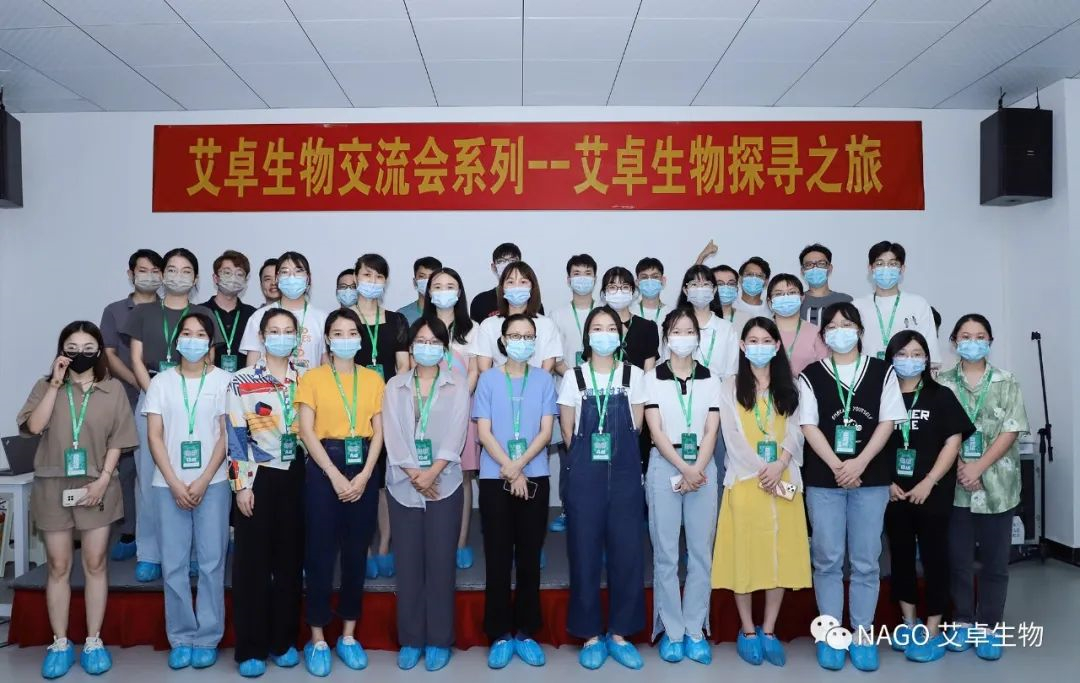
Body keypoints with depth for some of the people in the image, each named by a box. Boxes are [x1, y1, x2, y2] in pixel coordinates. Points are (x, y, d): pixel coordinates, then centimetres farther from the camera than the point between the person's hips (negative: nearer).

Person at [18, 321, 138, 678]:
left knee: (95, 564, 5)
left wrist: (103, 479, -11)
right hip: (53, 487, 1)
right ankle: (59, 643, 18)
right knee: (58, 566, 7)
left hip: (96, 487, -1)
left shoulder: (113, 389, 1)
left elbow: (117, 441, 0)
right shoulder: (46, 386, 4)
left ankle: (93, 641, 16)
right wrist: (56, 383, -13)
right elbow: (34, 426, -12)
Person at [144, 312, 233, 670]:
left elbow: (227, 434, -1)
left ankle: (207, 637, 13)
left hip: (213, 483, -1)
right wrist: (175, 483, -8)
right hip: (169, 484, 2)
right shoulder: (161, 382, 6)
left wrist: (203, 481, -9)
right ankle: (180, 638, 16)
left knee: (211, 561, 1)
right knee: (173, 564, 4)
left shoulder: (223, 380, 2)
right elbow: (154, 436, 2)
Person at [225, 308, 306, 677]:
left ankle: (284, 640, 21)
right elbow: (235, 437, -5)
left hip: (296, 477, 3)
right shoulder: (242, 381, -1)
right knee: (253, 560, 1)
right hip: (258, 478, -3)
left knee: (290, 559, 8)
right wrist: (241, 484, -11)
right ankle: (251, 648, 11)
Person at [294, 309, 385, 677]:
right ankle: (317, 641, 14)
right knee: (320, 554, 1)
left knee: (356, 554, 8)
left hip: (363, 471, 3)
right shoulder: (312, 378, 1)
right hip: (323, 469, -2)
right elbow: (306, 432, -6)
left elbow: (378, 431, 4)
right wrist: (335, 476, -14)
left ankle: (348, 637, 20)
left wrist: (364, 475, -9)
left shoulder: (373, 379, 8)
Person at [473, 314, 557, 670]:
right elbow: (484, 431, -3)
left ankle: (525, 632, 18)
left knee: (529, 557, 7)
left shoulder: (544, 380, 5)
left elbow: (546, 431, -2)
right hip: (494, 478, -1)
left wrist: (519, 465, -14)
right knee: (498, 558, 4)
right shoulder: (488, 379, 2)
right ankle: (500, 634, 14)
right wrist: (510, 470, -12)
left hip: (535, 478, 1)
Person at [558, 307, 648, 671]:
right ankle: (591, 635, 17)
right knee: (585, 554, 3)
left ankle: (620, 634, 18)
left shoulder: (634, 375, 4)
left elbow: (636, 427, 7)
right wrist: (590, 456, 4)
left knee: (627, 553, 3)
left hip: (625, 475, 1)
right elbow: (567, 431, 5)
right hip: (585, 476, -1)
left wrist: (617, 453, 3)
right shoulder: (575, 377, 2)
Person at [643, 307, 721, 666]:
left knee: (701, 552, 5)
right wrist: (683, 468, -14)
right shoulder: (652, 378, 2)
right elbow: (655, 430, -5)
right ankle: (671, 631, 12)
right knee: (665, 553, 2)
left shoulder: (711, 379, 8)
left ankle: (695, 630, 16)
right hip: (664, 466, -2)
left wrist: (697, 469, -12)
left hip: (703, 468, 2)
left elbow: (711, 431, 2)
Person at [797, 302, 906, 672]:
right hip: (823, 479, 0)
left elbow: (887, 422, 0)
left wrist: (859, 463, -12)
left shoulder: (881, 371, 6)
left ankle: (863, 633, 17)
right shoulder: (811, 375, 4)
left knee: (865, 560, 6)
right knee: (827, 559, 4)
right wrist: (836, 465, -13)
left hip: (871, 478, 1)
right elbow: (809, 426, -2)